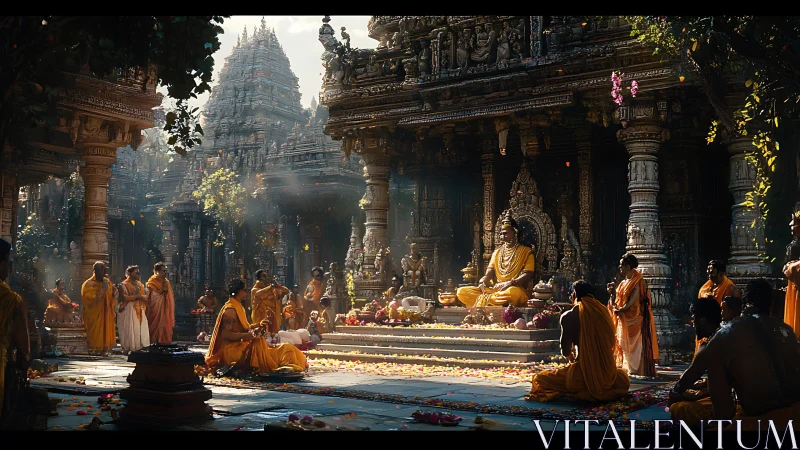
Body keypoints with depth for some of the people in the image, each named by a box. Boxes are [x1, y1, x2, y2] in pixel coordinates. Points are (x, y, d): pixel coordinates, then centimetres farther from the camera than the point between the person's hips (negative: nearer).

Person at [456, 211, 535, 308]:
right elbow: (489, 272, 13)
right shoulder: (497, 252, 24)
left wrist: (510, 283, -21)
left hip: (516, 289, -5)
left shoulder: (526, 252, 8)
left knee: (513, 292, -44)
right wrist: (483, 282, -10)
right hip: (495, 289, 5)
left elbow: (527, 275, -5)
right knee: (461, 292, -17)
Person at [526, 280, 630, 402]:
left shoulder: (569, 316, -8)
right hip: (608, 374, 4)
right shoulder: (604, 310, 3)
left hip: (584, 373, -4)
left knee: (539, 379, 11)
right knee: (624, 380, 38)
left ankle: (580, 393, -8)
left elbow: (565, 350, 0)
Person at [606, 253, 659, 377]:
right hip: (624, 318, 8)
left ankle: (639, 369, -2)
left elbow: (634, 300, -18)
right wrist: (614, 290, -4)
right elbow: (621, 298, 12)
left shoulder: (638, 281, -12)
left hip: (635, 317, -8)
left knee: (636, 343, -5)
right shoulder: (624, 282, 13)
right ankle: (629, 368, 15)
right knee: (626, 343, 9)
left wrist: (621, 310, -21)